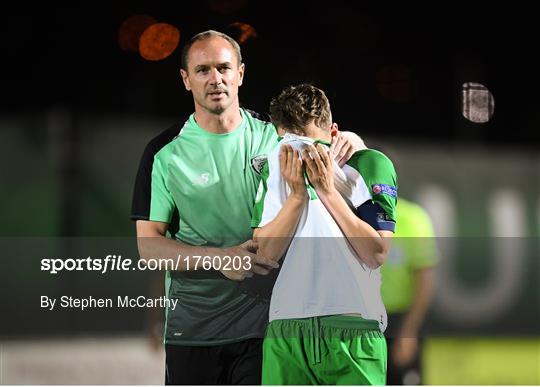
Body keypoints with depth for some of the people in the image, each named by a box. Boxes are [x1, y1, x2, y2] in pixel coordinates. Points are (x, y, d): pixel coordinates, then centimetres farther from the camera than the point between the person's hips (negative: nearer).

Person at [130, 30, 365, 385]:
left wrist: (348, 141, -4)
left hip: (266, 324, 0)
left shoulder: (274, 135, 5)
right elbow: (148, 245, -4)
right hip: (193, 327, 0)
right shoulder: (166, 153, -1)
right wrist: (219, 259, -19)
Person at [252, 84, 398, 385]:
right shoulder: (275, 169, 11)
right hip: (286, 329, 2)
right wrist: (297, 194, -10)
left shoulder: (370, 165, 3)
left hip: (354, 329, -2)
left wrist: (328, 191, -8)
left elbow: (378, 254, -7)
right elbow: (266, 253, 1)